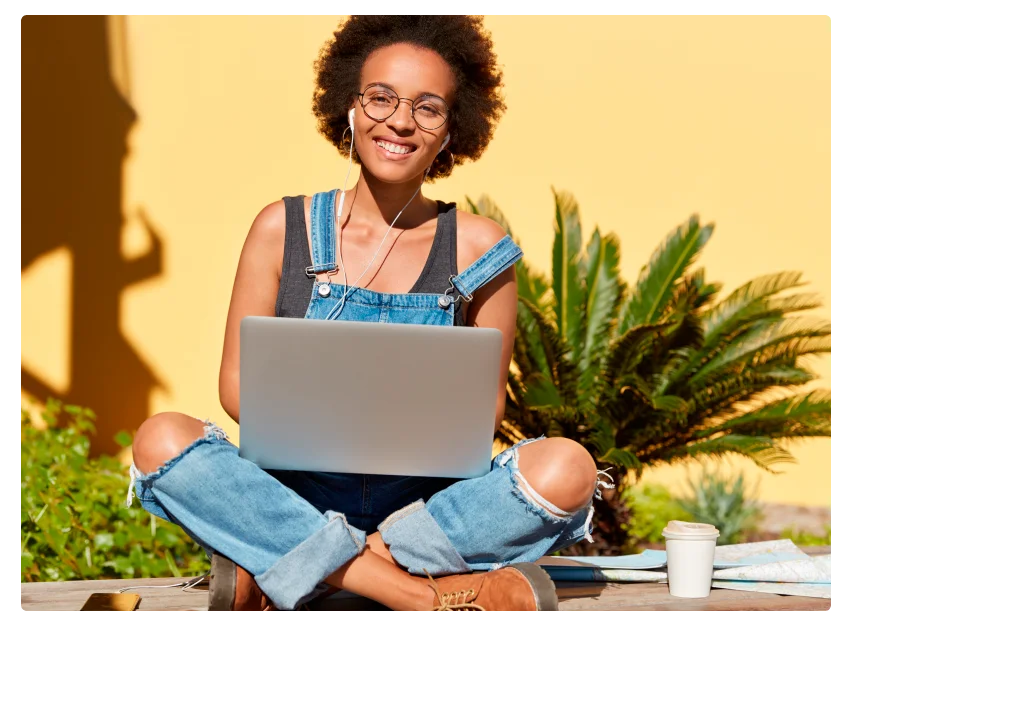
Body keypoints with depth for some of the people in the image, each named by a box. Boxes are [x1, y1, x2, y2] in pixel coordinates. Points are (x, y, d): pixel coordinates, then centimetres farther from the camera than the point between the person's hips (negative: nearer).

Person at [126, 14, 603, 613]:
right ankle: (422, 592, -33)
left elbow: (488, 398, 9)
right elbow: (239, 383, 5)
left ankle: (267, 574, -28)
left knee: (568, 468, -28)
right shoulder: (284, 229, 4)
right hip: (297, 496, 0)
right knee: (161, 440, -27)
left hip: (426, 501, 0)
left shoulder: (478, 250, 4)